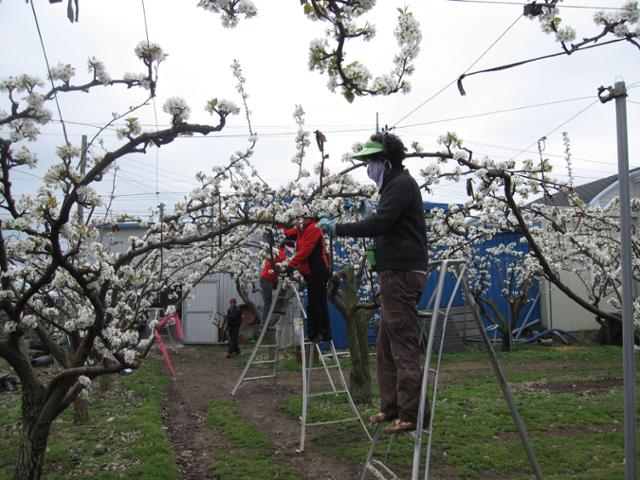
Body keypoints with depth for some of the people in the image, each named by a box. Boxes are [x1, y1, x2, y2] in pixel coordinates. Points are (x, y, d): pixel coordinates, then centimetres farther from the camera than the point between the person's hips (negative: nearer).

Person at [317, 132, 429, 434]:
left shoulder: (402, 184, -9)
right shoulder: (394, 185, 22)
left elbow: (379, 224, -20)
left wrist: (337, 228, -13)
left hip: (402, 273, -10)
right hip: (394, 273, 10)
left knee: (403, 345, -9)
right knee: (386, 346, 12)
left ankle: (411, 413, -5)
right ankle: (391, 407, 18)